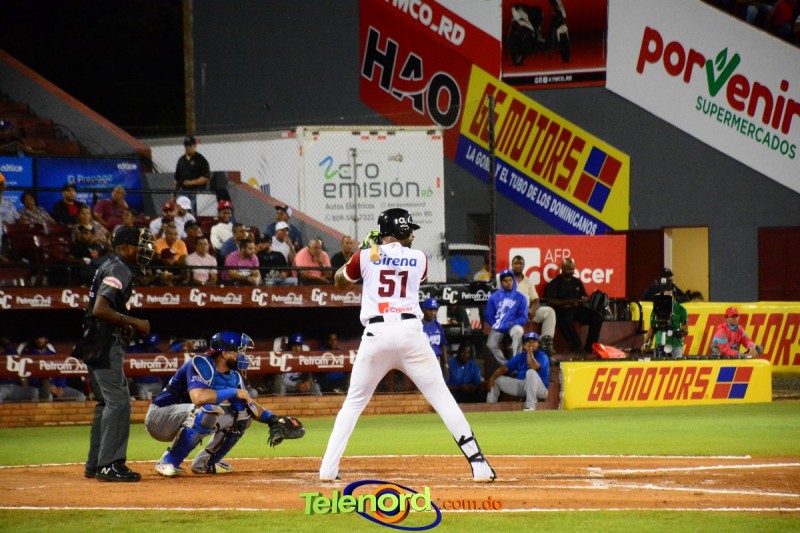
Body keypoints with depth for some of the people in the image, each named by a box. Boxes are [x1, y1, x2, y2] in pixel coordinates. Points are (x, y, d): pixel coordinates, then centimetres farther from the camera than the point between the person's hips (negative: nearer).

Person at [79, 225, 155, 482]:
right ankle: (109, 464, -16)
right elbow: (100, 310, -25)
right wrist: (134, 322, -19)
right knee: (118, 401, -13)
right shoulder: (118, 271, -15)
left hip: (95, 343, 11)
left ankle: (96, 464, 20)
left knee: (106, 402, 16)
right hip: (105, 344, -11)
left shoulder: (110, 267, 18)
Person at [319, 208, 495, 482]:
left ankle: (328, 468, 5)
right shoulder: (418, 259, 11)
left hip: (376, 335, 0)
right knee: (442, 398, 3)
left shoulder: (366, 257, 8)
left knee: (353, 403, 13)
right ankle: (478, 464, -4)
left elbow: (341, 281, 26)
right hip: (410, 332, 0)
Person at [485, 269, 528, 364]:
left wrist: (512, 323, -16)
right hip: (498, 327, 2)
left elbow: (523, 317, -1)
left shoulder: (520, 298, 1)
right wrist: (496, 325, -12)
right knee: (491, 344, -23)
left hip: (513, 325, -2)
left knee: (517, 331, -36)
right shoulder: (494, 297, 4)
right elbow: (489, 316, 6)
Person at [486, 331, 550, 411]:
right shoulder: (520, 356, 10)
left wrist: (529, 351, -19)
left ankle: (530, 407, -42)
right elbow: (504, 368, 4)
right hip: (521, 387, 6)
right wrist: (492, 378, -11)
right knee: (497, 379, 3)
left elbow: (534, 367, -29)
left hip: (540, 389, -6)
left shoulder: (542, 356, -8)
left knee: (531, 372, -37)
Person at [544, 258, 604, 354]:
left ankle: (589, 347, -20)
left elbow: (585, 296, 24)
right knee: (564, 320, -41)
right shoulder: (554, 284, 3)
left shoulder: (577, 282, 20)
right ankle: (576, 347, -37)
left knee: (597, 317, -19)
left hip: (577, 309, 5)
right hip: (562, 310, -5)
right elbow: (550, 301, -7)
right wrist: (568, 302, -17)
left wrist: (585, 299, -3)